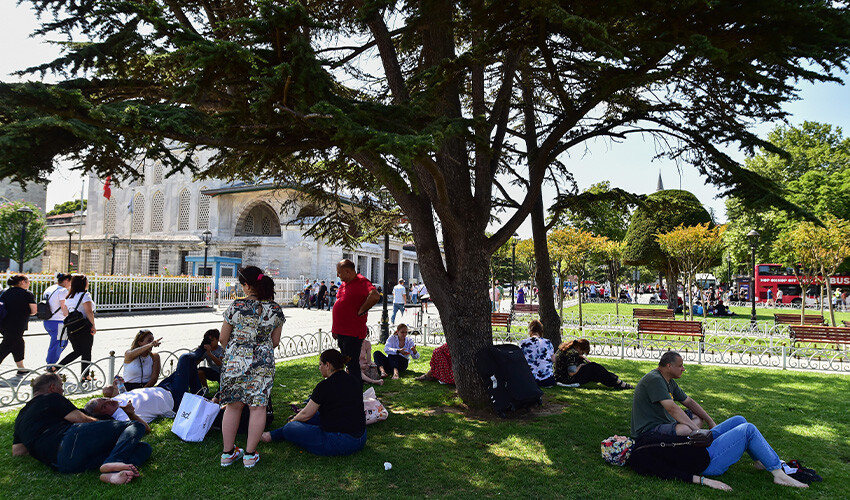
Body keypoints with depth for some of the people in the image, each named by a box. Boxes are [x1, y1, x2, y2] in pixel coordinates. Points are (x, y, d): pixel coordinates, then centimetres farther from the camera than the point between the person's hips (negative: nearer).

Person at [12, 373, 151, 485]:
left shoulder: (20, 418, 36)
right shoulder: (50, 398, 12)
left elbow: (17, 451, 33)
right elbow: (81, 419, 5)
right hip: (71, 440, -7)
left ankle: (112, 474, -30)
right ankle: (113, 462, -36)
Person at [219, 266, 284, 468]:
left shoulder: (236, 307, -10)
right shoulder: (275, 309, -3)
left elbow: (223, 338, 1)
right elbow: (275, 341, 5)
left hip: (235, 361, 0)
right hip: (262, 364, 1)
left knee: (233, 406, 12)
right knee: (258, 407, 9)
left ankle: (227, 452, 24)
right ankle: (250, 454, 15)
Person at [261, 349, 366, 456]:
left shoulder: (325, 386, -14)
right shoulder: (354, 383, 8)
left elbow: (306, 414, -3)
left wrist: (292, 420, 19)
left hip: (338, 443, -9)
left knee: (288, 429, 2)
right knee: (314, 416, 26)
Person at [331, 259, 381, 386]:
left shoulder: (361, 282, -15)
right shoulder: (344, 283, 14)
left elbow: (375, 296, -32)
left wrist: (361, 311, -21)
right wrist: (335, 329, 21)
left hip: (353, 333, -9)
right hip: (341, 332, 9)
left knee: (352, 365, -4)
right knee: (346, 363, 18)